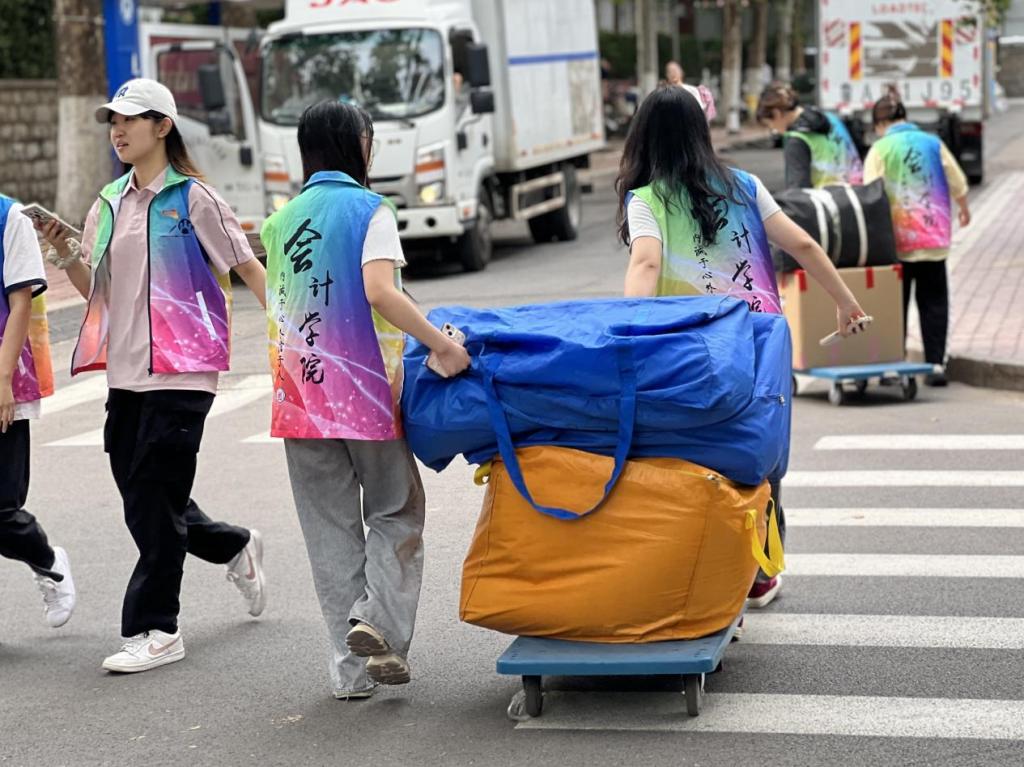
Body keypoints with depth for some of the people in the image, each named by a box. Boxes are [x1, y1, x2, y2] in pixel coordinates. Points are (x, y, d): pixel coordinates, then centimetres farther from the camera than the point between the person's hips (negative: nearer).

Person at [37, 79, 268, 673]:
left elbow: (248, 268, -1)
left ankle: (155, 629, 1)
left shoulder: (193, 198, -3)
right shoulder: (110, 203, 14)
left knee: (153, 500, -8)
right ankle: (237, 548, 36)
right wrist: (66, 254, -1)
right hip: (126, 372, 7)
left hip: (180, 370, -7)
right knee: (143, 496, 11)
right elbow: (97, 292, 17)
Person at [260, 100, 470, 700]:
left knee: (331, 529, 8)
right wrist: (441, 346, -19)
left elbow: (275, 306, 13)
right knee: (396, 512, 10)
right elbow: (379, 292, -21)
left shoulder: (282, 220, 11)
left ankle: (353, 669, 9)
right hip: (365, 387, -5)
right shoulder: (370, 210, -6)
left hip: (300, 395, 5)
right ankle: (379, 621, -11)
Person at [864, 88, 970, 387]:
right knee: (934, 302, 7)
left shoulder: (880, 150, -6)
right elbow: (958, 185, 9)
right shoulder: (933, 143, 3)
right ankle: (935, 363, 1)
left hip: (897, 239, -2)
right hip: (934, 237, 2)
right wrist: (963, 209, 29)